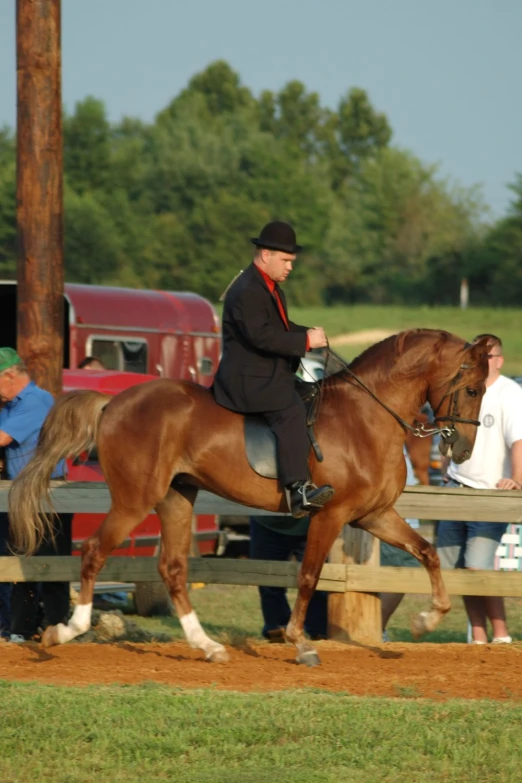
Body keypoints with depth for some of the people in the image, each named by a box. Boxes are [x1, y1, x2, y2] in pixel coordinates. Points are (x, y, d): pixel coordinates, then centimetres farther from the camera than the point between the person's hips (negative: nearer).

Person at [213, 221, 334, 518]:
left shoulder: (270, 287, 17)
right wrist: (305, 341, -23)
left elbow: (281, 327, 23)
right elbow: (261, 336, -26)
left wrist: (309, 333, 4)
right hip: (247, 378, -11)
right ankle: (297, 489, -38)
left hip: (271, 375, 11)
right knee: (291, 410, -29)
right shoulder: (247, 291, -17)